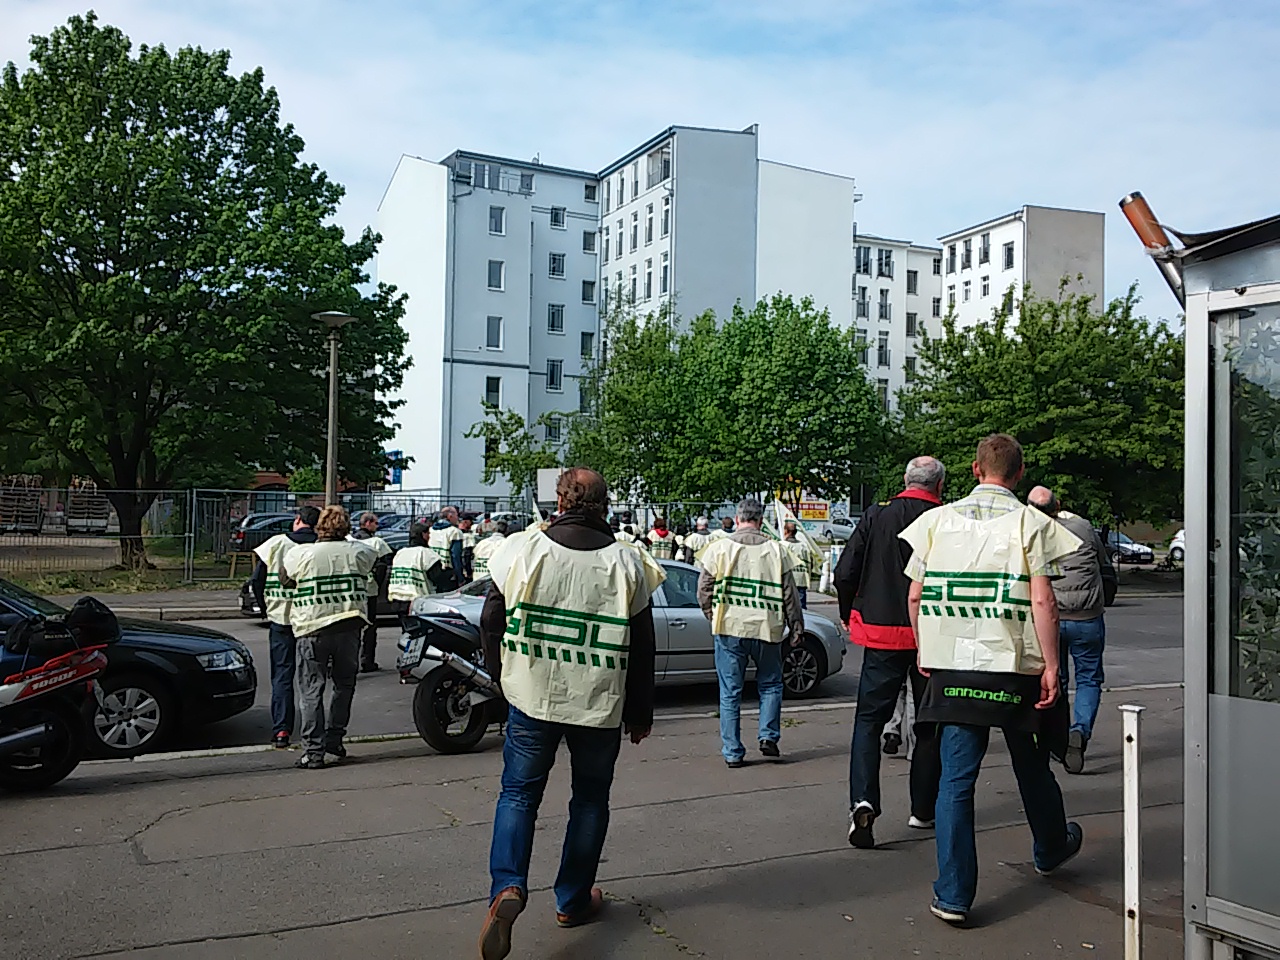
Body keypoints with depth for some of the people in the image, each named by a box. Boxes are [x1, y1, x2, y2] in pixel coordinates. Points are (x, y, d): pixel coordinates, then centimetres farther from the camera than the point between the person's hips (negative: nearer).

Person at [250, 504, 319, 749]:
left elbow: (256, 582, 0)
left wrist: (266, 609, 13)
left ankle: (281, 730, 1)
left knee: (282, 674, 7)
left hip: (281, 618, 0)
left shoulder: (276, 543, -2)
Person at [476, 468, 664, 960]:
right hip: (600, 705, 1)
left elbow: (491, 622, 2)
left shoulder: (523, 551, -7)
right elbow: (642, 648, -1)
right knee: (590, 799, 17)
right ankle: (573, 901, 26)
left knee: (519, 792, 12)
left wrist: (503, 674, 20)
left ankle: (507, 887, -8)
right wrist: (640, 714, 10)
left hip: (532, 699, 0)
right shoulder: (627, 563, -6)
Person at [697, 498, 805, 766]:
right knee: (770, 684, 21)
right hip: (766, 629, 0)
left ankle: (732, 752, 11)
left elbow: (704, 591, 2)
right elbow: (790, 594, 4)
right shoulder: (777, 551, 0)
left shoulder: (719, 548, -2)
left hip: (729, 628, 0)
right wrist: (797, 627, 14)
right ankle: (769, 736, 13)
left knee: (730, 691, 8)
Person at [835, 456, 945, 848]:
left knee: (869, 719, 5)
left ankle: (863, 800, -14)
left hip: (880, 634, 1)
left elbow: (844, 574, -3)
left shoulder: (875, 516, -2)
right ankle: (923, 809, 22)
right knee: (931, 723, 15)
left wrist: (849, 615, 13)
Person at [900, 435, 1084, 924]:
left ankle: (953, 894, 5)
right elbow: (1042, 601, -12)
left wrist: (925, 649, 18)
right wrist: (1050, 665, -6)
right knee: (1031, 766, 20)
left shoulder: (938, 520, 3)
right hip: (1014, 668, -1)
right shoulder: (1030, 522, -4)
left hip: (951, 668, 1)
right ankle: (1050, 850, 45)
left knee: (956, 778, 5)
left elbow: (915, 597, 4)